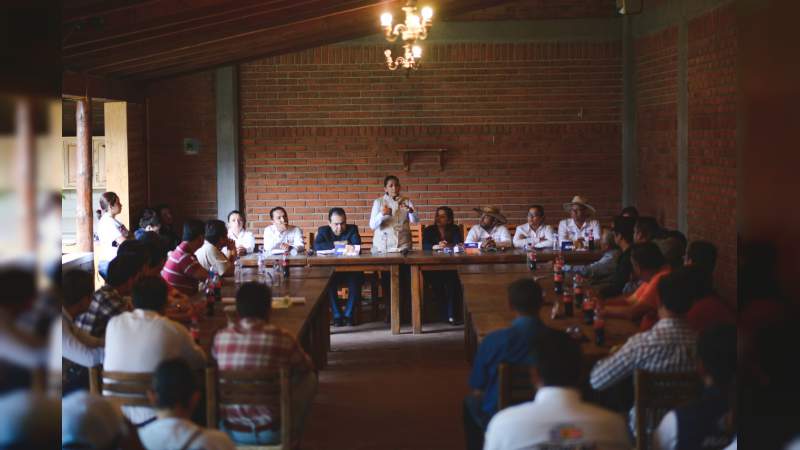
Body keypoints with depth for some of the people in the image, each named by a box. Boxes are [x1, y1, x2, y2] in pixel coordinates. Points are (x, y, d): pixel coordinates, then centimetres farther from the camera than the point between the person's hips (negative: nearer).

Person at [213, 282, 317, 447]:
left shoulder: (221, 337, -8)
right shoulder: (283, 339, -15)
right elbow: (307, 366, 6)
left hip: (230, 432, 3)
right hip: (271, 433, -3)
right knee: (309, 378, 18)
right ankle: (293, 434, 32)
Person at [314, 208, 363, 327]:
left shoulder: (352, 229, 7)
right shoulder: (323, 231, 8)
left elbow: (357, 246, -11)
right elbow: (317, 246, -11)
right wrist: (335, 245, -15)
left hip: (350, 269, 0)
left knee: (355, 281, -30)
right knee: (328, 283, -31)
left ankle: (348, 314, -13)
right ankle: (336, 315, -17)